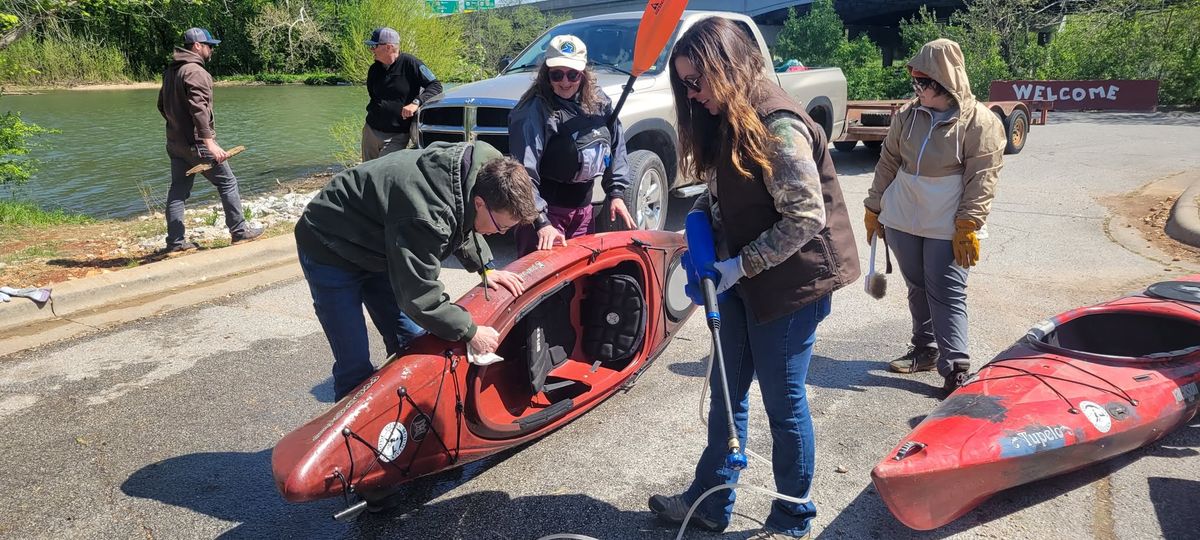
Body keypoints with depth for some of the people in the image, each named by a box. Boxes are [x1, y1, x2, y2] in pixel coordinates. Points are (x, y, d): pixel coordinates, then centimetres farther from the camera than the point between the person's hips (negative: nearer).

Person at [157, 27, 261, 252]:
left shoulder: (170, 71, 15)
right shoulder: (195, 71, -15)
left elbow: (162, 105, 23)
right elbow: (199, 109, -26)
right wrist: (209, 142, -30)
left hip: (175, 143, 9)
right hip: (196, 143, -9)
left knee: (178, 190, 10)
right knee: (227, 183, 4)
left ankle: (175, 241, 11)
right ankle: (239, 231, 9)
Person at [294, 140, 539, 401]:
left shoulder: (480, 166, -15)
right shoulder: (427, 217, -41)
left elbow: (463, 226, 9)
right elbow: (419, 296, -31)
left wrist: (485, 268, 0)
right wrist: (470, 332, -22)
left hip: (378, 249, 9)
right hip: (329, 252, -8)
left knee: (412, 344, 10)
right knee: (356, 366, -8)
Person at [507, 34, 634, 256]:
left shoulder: (599, 102, 4)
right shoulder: (534, 110, -16)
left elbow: (616, 148, 16)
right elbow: (525, 172, -22)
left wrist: (616, 193, 8)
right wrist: (541, 222, -29)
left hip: (584, 207, 6)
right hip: (546, 210, -6)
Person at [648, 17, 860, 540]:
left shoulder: (777, 125, -21)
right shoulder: (727, 120, 7)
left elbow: (806, 218, -22)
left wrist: (740, 265, -19)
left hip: (788, 283, -9)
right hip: (742, 279, 9)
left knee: (783, 400, 5)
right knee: (726, 392, 16)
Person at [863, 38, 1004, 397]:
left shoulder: (979, 121, -10)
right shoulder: (908, 115, 5)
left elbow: (982, 179, -12)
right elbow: (888, 163, 12)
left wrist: (967, 227, -16)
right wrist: (874, 208, 13)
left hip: (947, 228, -5)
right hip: (902, 220, 5)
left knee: (947, 296, -7)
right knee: (917, 289, 16)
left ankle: (955, 371, -4)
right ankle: (925, 350, 31)